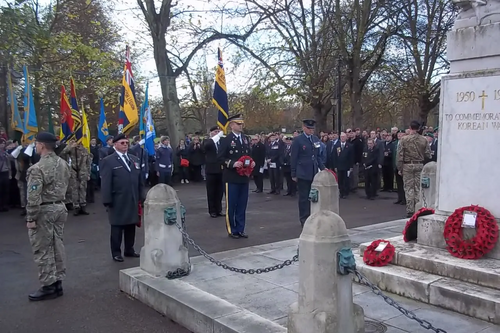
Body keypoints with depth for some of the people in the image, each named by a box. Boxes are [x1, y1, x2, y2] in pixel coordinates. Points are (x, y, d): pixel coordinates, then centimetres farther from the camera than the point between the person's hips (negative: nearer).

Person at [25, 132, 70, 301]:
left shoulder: (37, 168, -19)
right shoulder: (63, 163, 5)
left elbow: (33, 197, -20)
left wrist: (30, 218, -14)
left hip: (44, 211, -8)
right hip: (60, 208, 8)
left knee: (42, 249, 2)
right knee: (57, 246, 13)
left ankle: (48, 286, 8)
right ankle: (57, 282, 22)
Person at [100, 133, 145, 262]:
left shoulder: (134, 159, 14)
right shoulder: (108, 161, -4)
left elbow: (140, 180, 15)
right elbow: (106, 183, -8)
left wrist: (141, 196, 10)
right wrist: (107, 201, -13)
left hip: (133, 200, 5)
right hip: (118, 202, -5)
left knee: (131, 226, 11)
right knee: (117, 228, 4)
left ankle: (129, 249, 24)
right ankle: (116, 252, 15)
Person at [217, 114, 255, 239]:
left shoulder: (246, 139, 12)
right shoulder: (226, 140, -6)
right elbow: (220, 158, -10)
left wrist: (252, 162, 0)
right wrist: (232, 163, -22)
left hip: (244, 177, 6)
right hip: (232, 178, -6)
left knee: (242, 205, 10)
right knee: (231, 205, 2)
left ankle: (240, 229, 20)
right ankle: (232, 230, 13)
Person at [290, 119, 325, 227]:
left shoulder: (316, 139, 11)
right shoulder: (298, 140, -6)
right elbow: (293, 158, -5)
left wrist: (322, 168, 4)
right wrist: (294, 174, -6)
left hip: (314, 173, 5)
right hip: (303, 173, -5)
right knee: (304, 197, 2)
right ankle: (304, 219, 11)